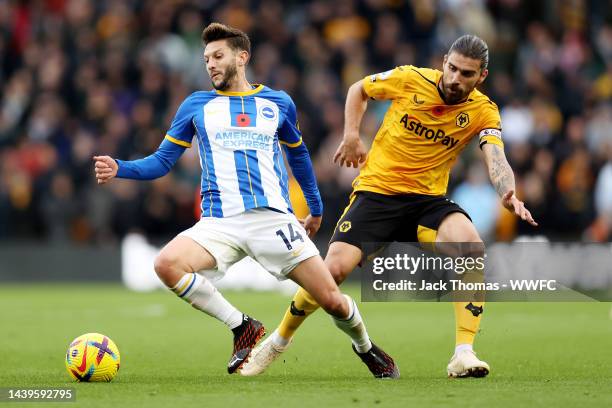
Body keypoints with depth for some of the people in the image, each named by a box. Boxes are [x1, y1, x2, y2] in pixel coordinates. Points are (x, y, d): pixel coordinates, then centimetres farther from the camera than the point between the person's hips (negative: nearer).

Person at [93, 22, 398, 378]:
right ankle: (242, 327, -9)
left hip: (275, 217, 0)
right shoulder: (196, 106, 11)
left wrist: (316, 208, 32)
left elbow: (298, 154, 27)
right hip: (220, 223, 0)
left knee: (332, 300, -6)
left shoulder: (278, 104, 12)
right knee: (167, 264, -29)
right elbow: (162, 161, 11)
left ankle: (365, 347, 29)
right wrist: (120, 169, -7)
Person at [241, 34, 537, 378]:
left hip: (427, 198, 1)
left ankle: (464, 354, -27)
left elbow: (497, 161, -23)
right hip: (376, 191, -1)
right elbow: (359, 89, 13)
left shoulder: (483, 112, -7)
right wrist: (352, 136, 1)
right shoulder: (410, 80, -6)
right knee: (335, 268, -16)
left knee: (472, 245, -29)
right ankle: (279, 340, 10)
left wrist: (509, 195, -44)